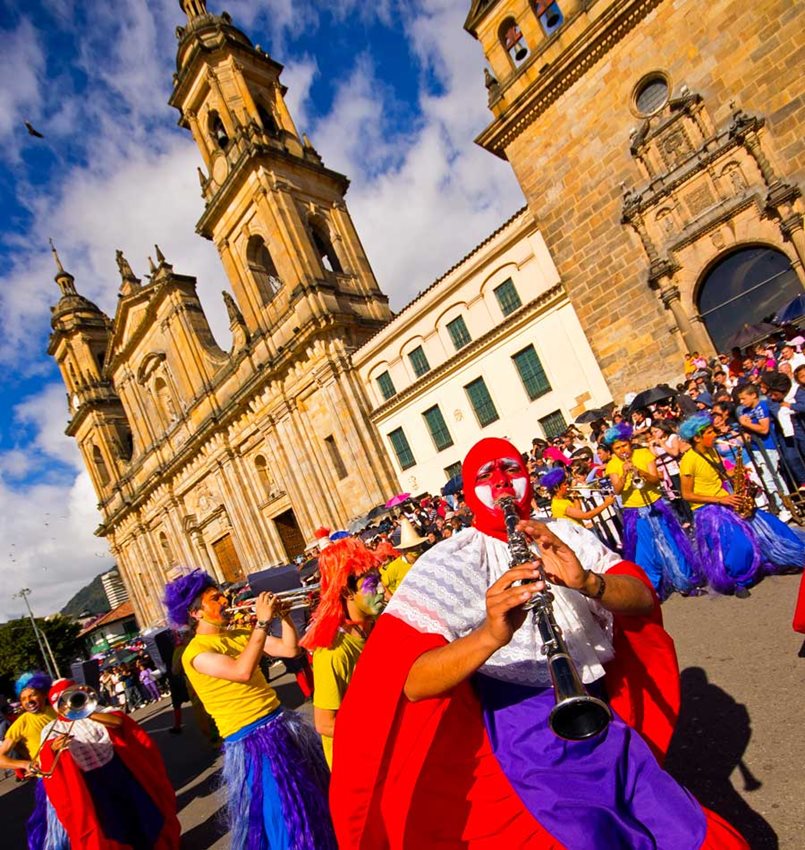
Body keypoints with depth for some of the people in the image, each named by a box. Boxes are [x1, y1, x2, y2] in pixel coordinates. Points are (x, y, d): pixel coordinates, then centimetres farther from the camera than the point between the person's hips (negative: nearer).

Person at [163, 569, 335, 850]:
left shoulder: (239, 635, 7)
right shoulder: (195, 652, -15)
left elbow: (289, 649, 4)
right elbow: (242, 671, -31)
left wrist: (284, 613, -8)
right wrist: (262, 622, -27)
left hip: (282, 725, 8)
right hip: (251, 743, -7)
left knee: (312, 802, 22)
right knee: (283, 819, 3)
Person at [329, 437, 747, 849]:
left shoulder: (565, 534, 5)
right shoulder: (453, 561, -10)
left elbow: (642, 597, -8)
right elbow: (411, 683, -21)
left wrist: (588, 581, -29)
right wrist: (490, 635, -39)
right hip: (531, 741, -4)